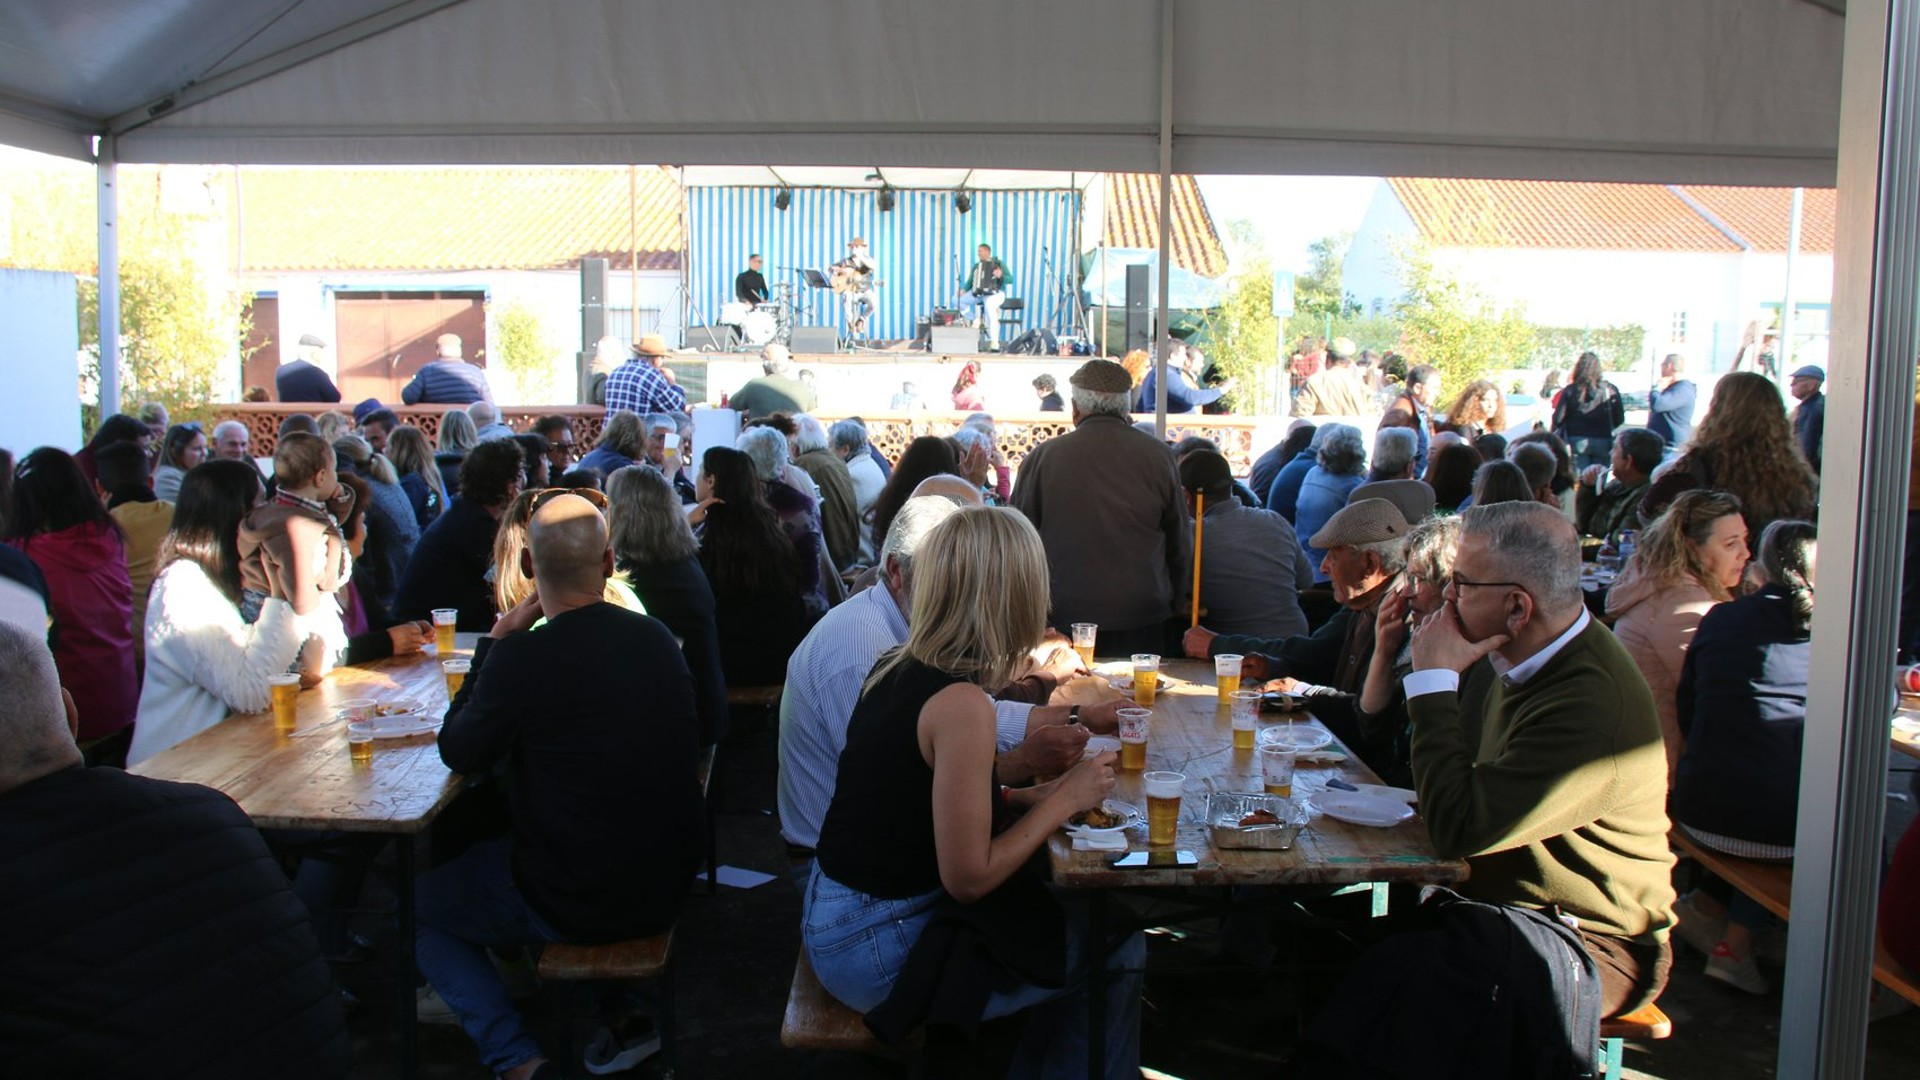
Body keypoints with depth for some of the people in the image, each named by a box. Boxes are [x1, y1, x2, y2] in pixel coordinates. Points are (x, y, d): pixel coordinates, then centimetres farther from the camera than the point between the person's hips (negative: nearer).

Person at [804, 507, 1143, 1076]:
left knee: (1080, 918, 19)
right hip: (876, 949, -8)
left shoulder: (896, 670, 1)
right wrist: (1065, 800, -10)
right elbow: (969, 877, -21)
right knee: (1116, 950, 5)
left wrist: (1034, 794, 2)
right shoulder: (961, 705, -24)